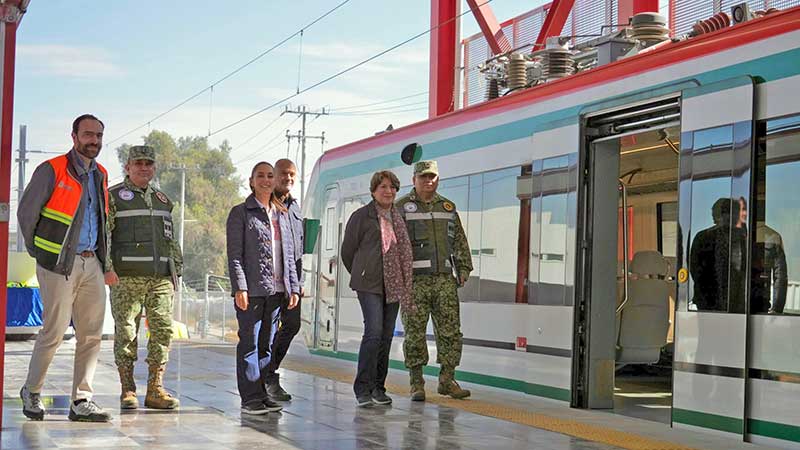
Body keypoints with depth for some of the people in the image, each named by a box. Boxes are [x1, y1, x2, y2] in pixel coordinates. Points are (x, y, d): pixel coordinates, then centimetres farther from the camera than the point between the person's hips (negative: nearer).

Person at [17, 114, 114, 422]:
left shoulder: (100, 175, 15)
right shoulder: (52, 170, -5)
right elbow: (26, 213, -2)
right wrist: (38, 254, 2)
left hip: (91, 263, 6)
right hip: (59, 264, -6)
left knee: (92, 334, 1)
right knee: (54, 332, -3)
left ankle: (81, 401, 6)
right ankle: (31, 391, 16)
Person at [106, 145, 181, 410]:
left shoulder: (162, 200, 21)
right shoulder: (113, 197, 4)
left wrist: (177, 268, 17)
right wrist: (107, 268, -14)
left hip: (161, 278, 5)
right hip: (127, 278, -5)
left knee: (163, 330, -1)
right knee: (126, 332, -3)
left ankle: (155, 389, 5)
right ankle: (127, 391, 4)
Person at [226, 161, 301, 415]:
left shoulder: (282, 214, 17)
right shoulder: (240, 213, 0)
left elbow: (289, 254, 18)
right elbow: (234, 254, -6)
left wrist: (293, 287, 10)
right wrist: (240, 287, -16)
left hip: (276, 289, 6)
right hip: (252, 289, -5)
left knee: (266, 344, 9)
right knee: (249, 343, -4)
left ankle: (261, 394, 15)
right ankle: (250, 397, -2)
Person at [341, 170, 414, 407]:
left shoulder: (400, 217, 12)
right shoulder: (361, 216, -1)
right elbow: (347, 251, 6)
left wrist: (405, 282, 11)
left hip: (393, 284, 5)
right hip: (370, 284, -5)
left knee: (386, 336, 6)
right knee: (374, 332, -16)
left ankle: (378, 388, 15)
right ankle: (363, 388, -11)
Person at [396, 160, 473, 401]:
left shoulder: (448, 207, 15)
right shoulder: (402, 207, 1)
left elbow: (460, 241, 20)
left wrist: (464, 268, 11)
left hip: (445, 279, 4)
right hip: (414, 280, -4)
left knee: (451, 331, 1)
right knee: (415, 333, -1)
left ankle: (447, 380, 10)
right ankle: (416, 383, 7)